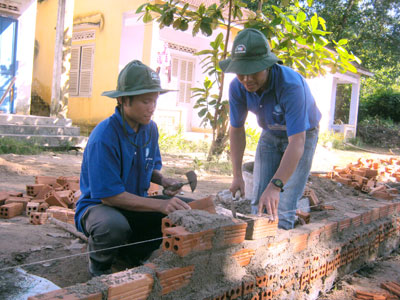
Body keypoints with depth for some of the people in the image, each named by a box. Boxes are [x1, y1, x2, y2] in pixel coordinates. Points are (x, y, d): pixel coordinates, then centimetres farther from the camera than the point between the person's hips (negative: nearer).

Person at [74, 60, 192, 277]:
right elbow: (109, 195, -26)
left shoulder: (150, 128, -1)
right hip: (98, 205, -6)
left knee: (188, 210, -10)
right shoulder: (103, 138, -24)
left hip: (135, 203, 7)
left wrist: (162, 180, -8)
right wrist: (160, 205, -30)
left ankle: (136, 251, 8)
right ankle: (99, 264, -3)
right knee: (114, 226, -41)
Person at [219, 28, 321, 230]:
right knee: (259, 203, 2)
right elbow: (236, 130, -8)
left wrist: (275, 185, -53)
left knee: (282, 208, -12)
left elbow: (297, 143, -43)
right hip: (270, 135, 5)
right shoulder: (237, 87, -22)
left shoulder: (291, 85, -38)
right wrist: (237, 175, -13)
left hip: (302, 134, -4)